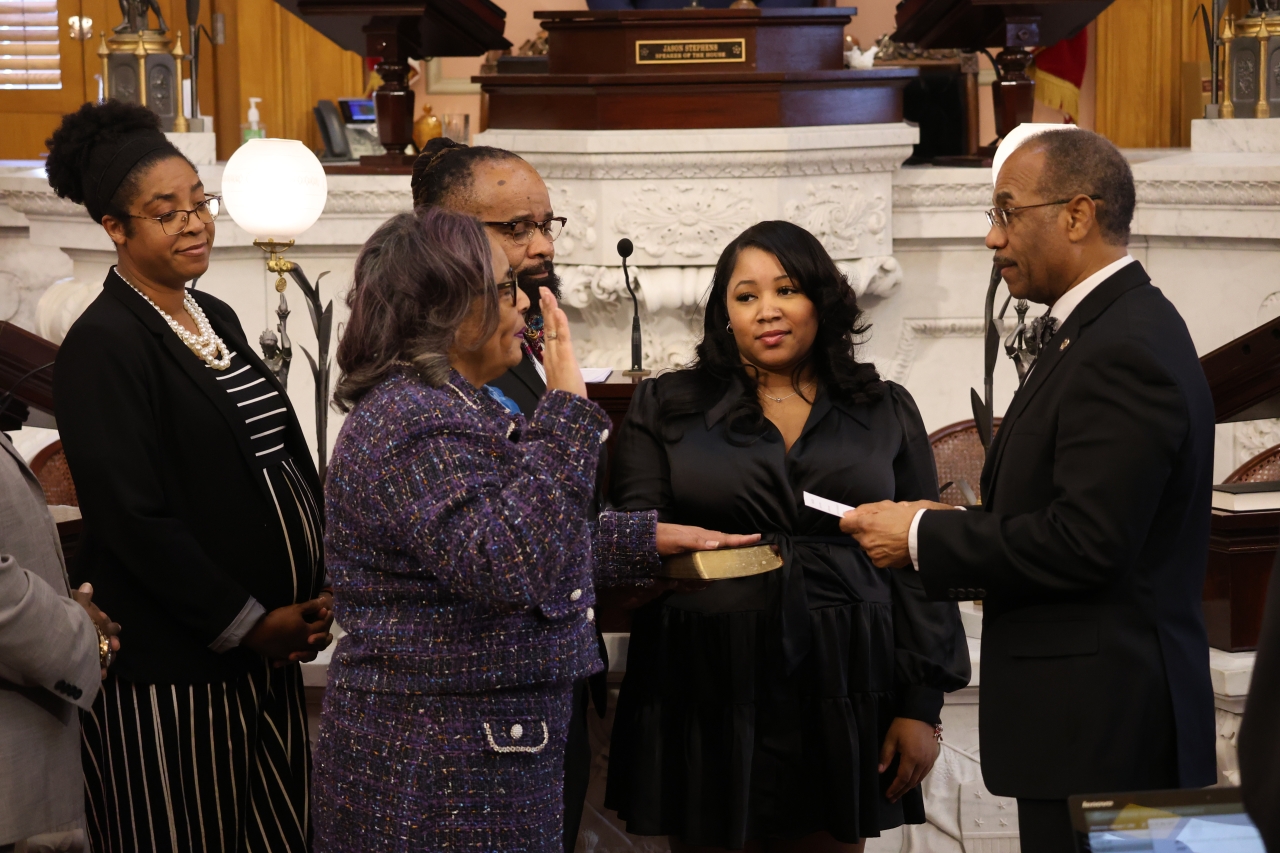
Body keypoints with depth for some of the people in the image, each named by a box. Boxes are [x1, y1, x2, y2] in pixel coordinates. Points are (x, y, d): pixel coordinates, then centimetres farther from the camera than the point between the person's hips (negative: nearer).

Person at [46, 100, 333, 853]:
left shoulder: (216, 319, 13)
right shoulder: (104, 345, -13)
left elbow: (288, 460, 16)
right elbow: (135, 518, -18)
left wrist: (318, 595, 2)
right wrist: (248, 624, -14)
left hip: (267, 648, 8)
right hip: (171, 668, -8)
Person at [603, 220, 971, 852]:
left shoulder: (885, 414, 10)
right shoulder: (666, 408, 8)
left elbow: (919, 565, 8)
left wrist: (920, 707, 1)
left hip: (839, 697, 1)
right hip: (708, 697, -1)